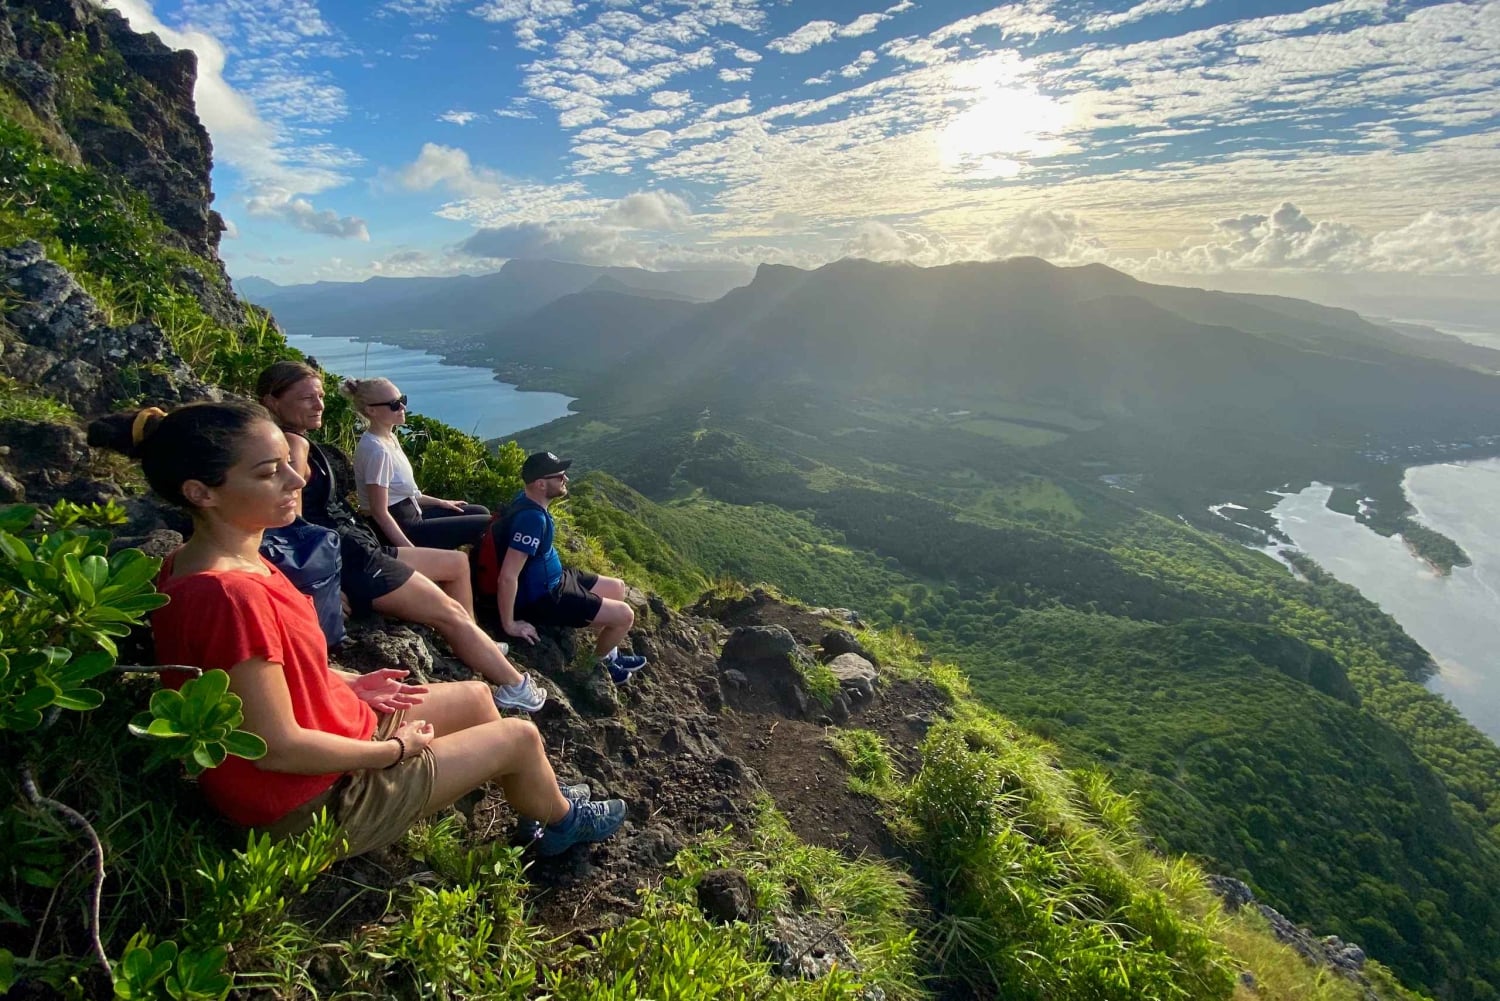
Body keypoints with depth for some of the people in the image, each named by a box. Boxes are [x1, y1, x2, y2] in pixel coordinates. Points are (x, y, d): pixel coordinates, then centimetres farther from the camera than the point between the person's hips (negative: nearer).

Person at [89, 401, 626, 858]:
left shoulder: (206, 562, -3)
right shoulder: (230, 595, -34)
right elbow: (279, 749, -29)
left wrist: (348, 682, 5)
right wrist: (398, 749, -16)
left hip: (322, 731, 9)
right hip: (312, 798, -9)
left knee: (474, 695, 19)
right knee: (521, 736, 1)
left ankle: (539, 796, 41)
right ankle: (561, 820, 33)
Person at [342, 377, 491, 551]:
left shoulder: (389, 437, 5)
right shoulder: (376, 450, -23)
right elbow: (380, 512, -23)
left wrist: (440, 502, 15)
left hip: (410, 513, 9)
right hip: (400, 528, -9)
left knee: (481, 512, 17)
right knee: (487, 525, -5)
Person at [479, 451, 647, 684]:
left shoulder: (527, 499, -2)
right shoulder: (532, 518, -32)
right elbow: (507, 577, -33)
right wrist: (509, 625, -25)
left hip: (551, 580, 10)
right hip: (540, 598, -10)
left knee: (617, 587, 18)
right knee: (625, 616, -9)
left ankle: (608, 653, 33)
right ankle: (598, 662, 20)